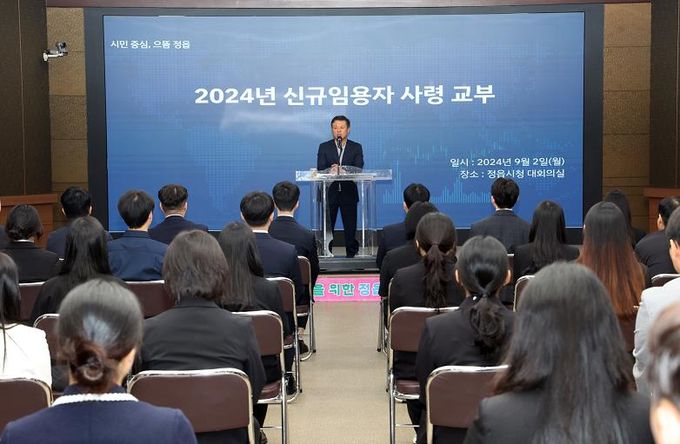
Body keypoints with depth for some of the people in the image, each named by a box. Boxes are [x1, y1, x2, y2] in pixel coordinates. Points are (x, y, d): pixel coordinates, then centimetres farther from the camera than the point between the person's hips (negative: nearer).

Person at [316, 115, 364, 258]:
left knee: (350, 226, 2)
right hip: (329, 191, 0)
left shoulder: (356, 147, 7)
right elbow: (320, 169, -2)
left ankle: (351, 254, 10)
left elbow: (358, 169, -5)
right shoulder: (324, 147, 8)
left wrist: (344, 170, -24)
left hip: (349, 192, 0)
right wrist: (331, 170, -25)